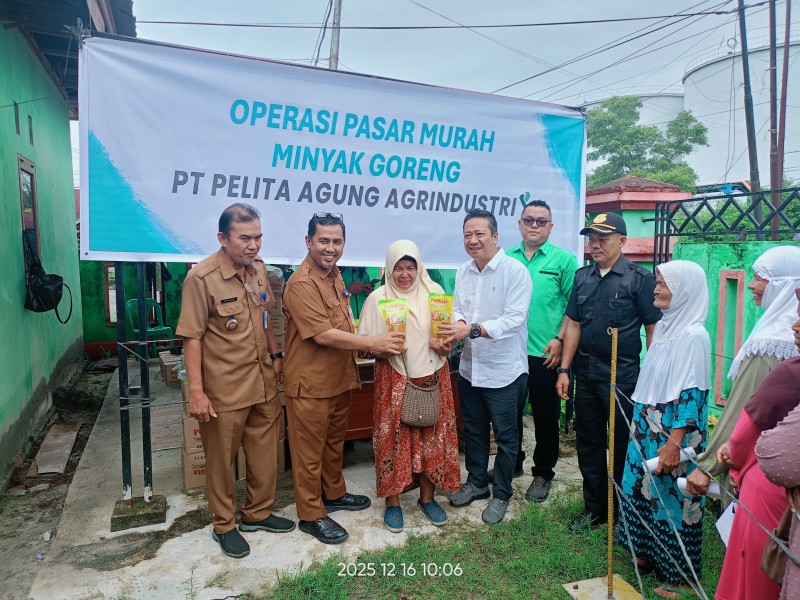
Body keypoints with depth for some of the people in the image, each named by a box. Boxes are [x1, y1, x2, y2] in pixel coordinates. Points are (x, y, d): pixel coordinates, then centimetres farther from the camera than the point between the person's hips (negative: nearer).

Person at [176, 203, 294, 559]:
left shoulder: (258, 268, 2)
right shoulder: (202, 278, -18)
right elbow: (192, 338, -16)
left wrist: (275, 355, 14)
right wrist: (196, 391, -17)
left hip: (263, 381, 6)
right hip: (224, 388, -6)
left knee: (265, 451, 17)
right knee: (221, 459, 12)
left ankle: (258, 513, 38)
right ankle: (224, 526, 32)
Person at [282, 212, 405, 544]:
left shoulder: (334, 275, 8)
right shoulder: (301, 284, -21)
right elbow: (323, 334, -26)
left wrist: (358, 350, 7)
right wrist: (373, 342, -23)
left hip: (339, 377, 9)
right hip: (310, 382, -9)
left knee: (335, 441, 23)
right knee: (310, 450, 7)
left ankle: (333, 493, 42)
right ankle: (311, 515, 22)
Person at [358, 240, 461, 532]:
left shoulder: (434, 291, 1)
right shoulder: (378, 298, -3)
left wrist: (446, 344, -11)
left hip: (432, 377, 2)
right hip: (395, 379, -2)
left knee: (432, 436, 10)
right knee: (393, 438, 4)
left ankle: (427, 497, 29)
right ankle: (392, 501, 23)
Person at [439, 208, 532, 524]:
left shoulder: (516, 271, -15)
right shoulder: (463, 272, 6)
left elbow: (514, 318, -22)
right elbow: (458, 310, 6)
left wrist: (472, 329, -31)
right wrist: (454, 326, -18)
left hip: (504, 370, -6)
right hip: (470, 367, 6)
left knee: (505, 436, 11)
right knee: (473, 431, 21)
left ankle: (501, 494, 30)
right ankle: (476, 482, 41)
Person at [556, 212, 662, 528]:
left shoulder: (640, 279, -7)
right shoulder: (582, 277, 8)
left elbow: (654, 330, -7)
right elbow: (573, 325, 9)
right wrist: (564, 369, 5)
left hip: (622, 378, -5)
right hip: (585, 375, 5)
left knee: (622, 447, 8)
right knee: (587, 443, 14)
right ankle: (594, 508, 31)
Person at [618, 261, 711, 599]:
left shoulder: (693, 335, -19)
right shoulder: (663, 327, 7)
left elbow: (690, 395, -21)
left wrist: (673, 444, -23)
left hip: (671, 436, -8)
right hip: (648, 430, 8)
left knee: (672, 498, 5)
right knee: (645, 492, 17)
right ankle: (648, 554, 35)